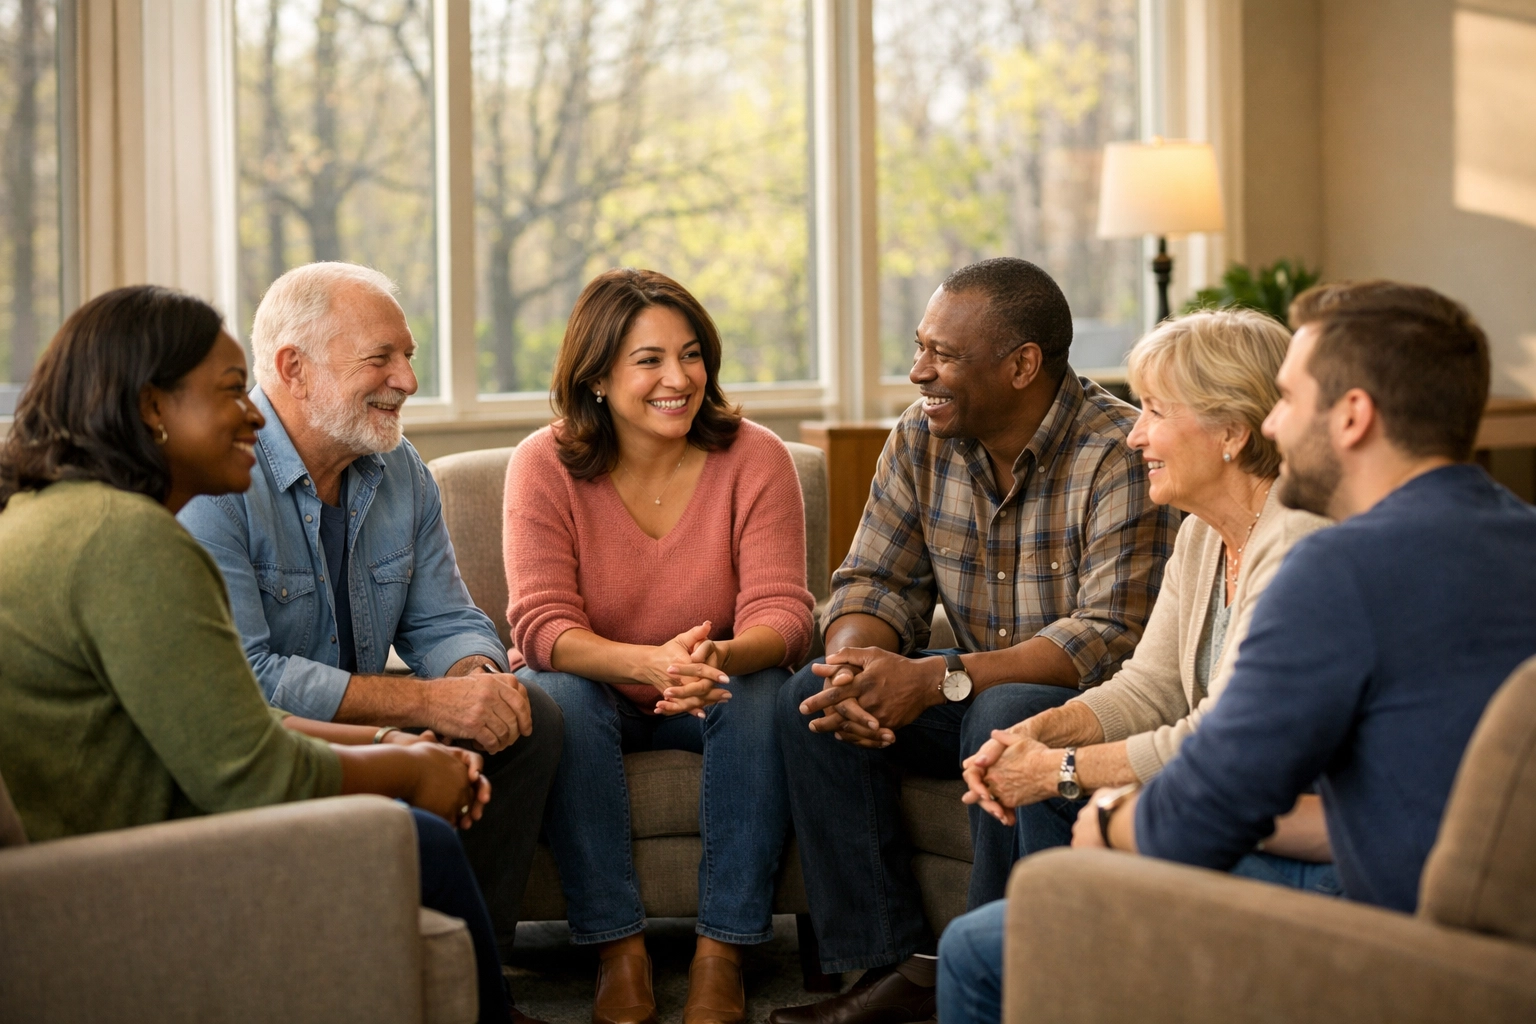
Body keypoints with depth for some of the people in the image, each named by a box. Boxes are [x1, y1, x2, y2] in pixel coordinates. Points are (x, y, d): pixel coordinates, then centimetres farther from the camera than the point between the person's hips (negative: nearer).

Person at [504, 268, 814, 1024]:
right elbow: (541, 625, -21)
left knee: (762, 693, -30)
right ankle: (617, 949, -25)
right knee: (557, 697, -32)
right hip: (594, 698, 0)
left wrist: (720, 660, -44)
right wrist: (649, 662, -41)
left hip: (711, 697, 1)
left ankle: (722, 950, -25)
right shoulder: (545, 466, -14)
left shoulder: (755, 459, -12)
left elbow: (781, 615, -19)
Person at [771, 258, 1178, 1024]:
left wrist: (937, 679, -33)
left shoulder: (1120, 456, -21)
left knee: (1005, 717, -37)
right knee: (811, 700, -11)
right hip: (977, 693, 7)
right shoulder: (920, 442, 1)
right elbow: (876, 580, 3)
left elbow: (1113, 637, -27)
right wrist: (854, 665, -22)